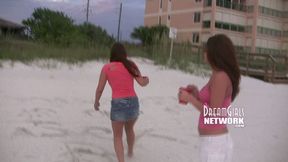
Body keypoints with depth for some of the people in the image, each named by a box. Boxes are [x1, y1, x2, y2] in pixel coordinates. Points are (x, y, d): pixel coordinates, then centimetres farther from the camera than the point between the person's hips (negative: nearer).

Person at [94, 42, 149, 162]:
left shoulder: (107, 67, 1)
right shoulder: (130, 65, 6)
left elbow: (99, 89, 2)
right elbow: (142, 83, 2)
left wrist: (96, 102, 20)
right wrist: (146, 80, 25)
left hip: (118, 104, -3)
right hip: (133, 102, 3)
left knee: (117, 136, 17)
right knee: (129, 129, 32)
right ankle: (130, 152, 54)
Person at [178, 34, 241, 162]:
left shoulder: (220, 77, -19)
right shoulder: (220, 76, 10)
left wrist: (189, 98, -10)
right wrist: (197, 94, 9)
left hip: (214, 142, -9)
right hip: (217, 140, 9)